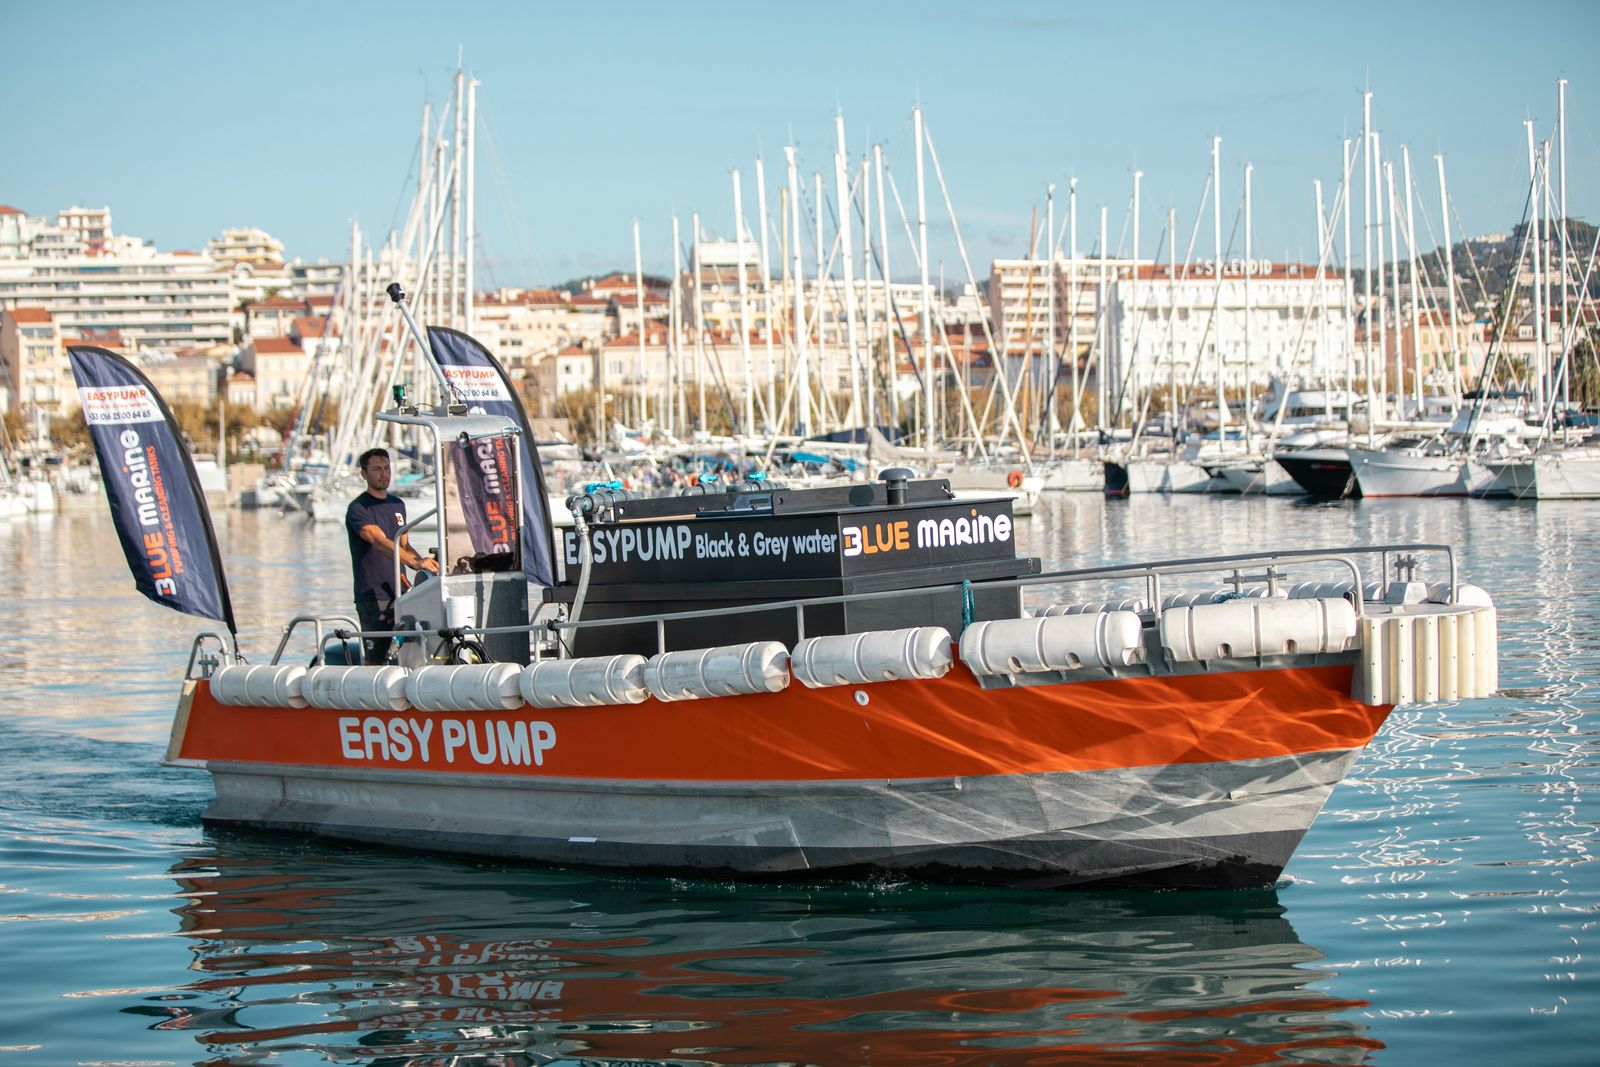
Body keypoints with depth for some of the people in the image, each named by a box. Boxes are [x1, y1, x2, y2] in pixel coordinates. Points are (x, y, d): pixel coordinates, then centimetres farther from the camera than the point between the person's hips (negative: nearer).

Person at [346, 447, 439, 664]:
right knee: (375, 661, -9)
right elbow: (380, 542, -24)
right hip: (373, 596, -7)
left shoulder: (397, 505, 17)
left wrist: (426, 563, 5)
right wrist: (415, 563, -37)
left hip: (401, 593, 7)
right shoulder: (358, 509, -8)